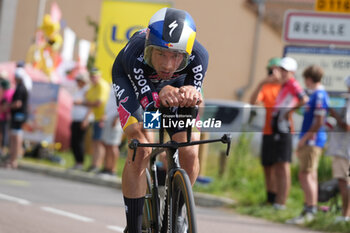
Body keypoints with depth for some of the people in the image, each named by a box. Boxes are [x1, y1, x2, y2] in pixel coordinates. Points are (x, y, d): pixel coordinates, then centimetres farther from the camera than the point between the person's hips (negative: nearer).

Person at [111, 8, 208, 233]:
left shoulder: (198, 56, -38)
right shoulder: (134, 52, -42)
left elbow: (194, 101, -32)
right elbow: (147, 100, -38)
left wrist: (191, 94, -57)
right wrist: (163, 93, -62)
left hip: (176, 84, 2)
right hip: (132, 79, -2)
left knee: (190, 154, -12)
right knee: (141, 151, -21)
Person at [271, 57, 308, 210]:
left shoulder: (293, 85, -9)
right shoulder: (283, 86, 19)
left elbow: (304, 100, -23)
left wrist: (289, 110, -13)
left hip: (283, 129, -10)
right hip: (276, 129, 10)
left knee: (284, 167, -8)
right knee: (277, 168, 13)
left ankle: (281, 203, -8)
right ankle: (278, 201, 19)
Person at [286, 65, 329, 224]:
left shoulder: (319, 96, -15)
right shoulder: (316, 95, 17)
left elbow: (319, 122, -21)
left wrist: (303, 139, -16)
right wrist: (302, 141, 22)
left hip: (312, 140, -10)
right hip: (310, 142, 10)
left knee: (306, 175, -12)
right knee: (310, 177, 12)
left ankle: (310, 211, -13)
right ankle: (308, 211, 16)